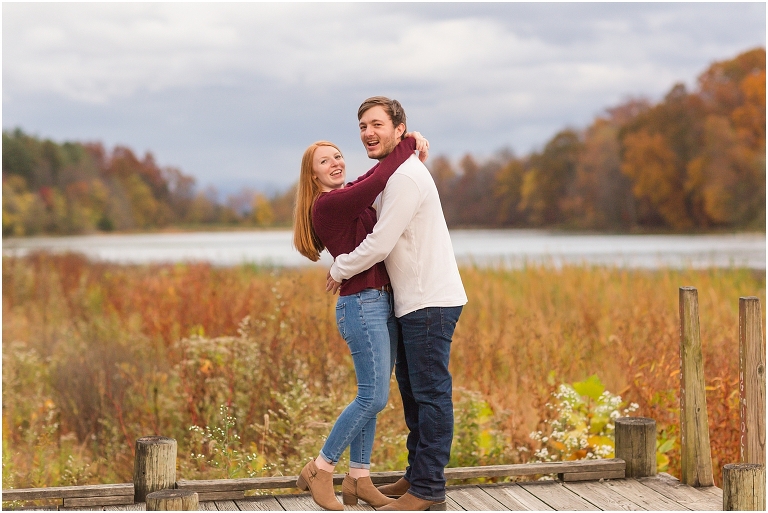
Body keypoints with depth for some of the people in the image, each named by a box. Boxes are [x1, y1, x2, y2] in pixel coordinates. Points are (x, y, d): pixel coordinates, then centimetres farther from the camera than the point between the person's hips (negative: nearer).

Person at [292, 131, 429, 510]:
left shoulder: (349, 196, 13)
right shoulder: (327, 204, -14)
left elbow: (377, 173, 27)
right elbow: (377, 181, -23)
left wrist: (413, 144, 9)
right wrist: (409, 144, -10)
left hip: (383, 303, 9)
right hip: (361, 305, -9)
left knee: (372, 396, 10)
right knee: (374, 397, -10)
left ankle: (358, 479, 16)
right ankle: (320, 470, 2)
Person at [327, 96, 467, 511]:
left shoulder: (406, 176, -17)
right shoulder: (391, 174, 16)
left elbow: (380, 245, -18)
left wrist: (339, 270, -3)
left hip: (430, 302, -11)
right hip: (414, 301, 11)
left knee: (430, 392, -7)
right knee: (411, 387, 15)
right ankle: (416, 476, 25)